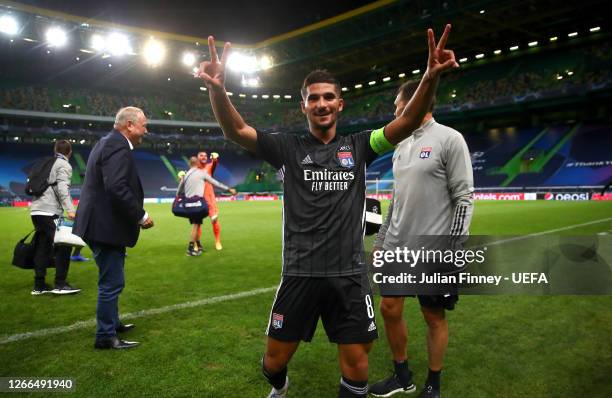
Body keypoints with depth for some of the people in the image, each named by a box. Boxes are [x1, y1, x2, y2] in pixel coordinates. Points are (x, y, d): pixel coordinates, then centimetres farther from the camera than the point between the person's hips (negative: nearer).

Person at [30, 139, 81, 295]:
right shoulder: (64, 165, -2)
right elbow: (62, 187, -17)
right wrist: (70, 209, -25)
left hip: (36, 210, 8)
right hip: (49, 211, -8)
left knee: (42, 247, 11)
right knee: (63, 245, -4)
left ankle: (39, 286, 14)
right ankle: (60, 284, -5)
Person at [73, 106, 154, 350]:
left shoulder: (108, 143, 15)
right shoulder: (118, 147, -18)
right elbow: (117, 188, -28)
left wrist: (136, 215, 13)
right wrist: (141, 216, -18)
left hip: (100, 223, 11)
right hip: (106, 226, -11)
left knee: (111, 281, 23)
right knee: (112, 283, 0)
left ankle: (112, 323, 37)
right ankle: (106, 336, 11)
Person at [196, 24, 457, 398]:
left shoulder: (358, 146, 5)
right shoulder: (288, 147, 1)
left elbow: (406, 125, -8)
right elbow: (235, 131, -10)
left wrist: (431, 77, -26)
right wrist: (218, 88, -30)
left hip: (349, 274, 1)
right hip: (300, 273, 0)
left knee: (357, 364, 7)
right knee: (275, 359, 12)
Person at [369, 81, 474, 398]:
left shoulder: (450, 139, -9)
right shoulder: (402, 146, 13)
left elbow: (464, 198, -13)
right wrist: (380, 241, 17)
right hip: (397, 248, 7)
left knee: (434, 317, 6)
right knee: (389, 308, 10)